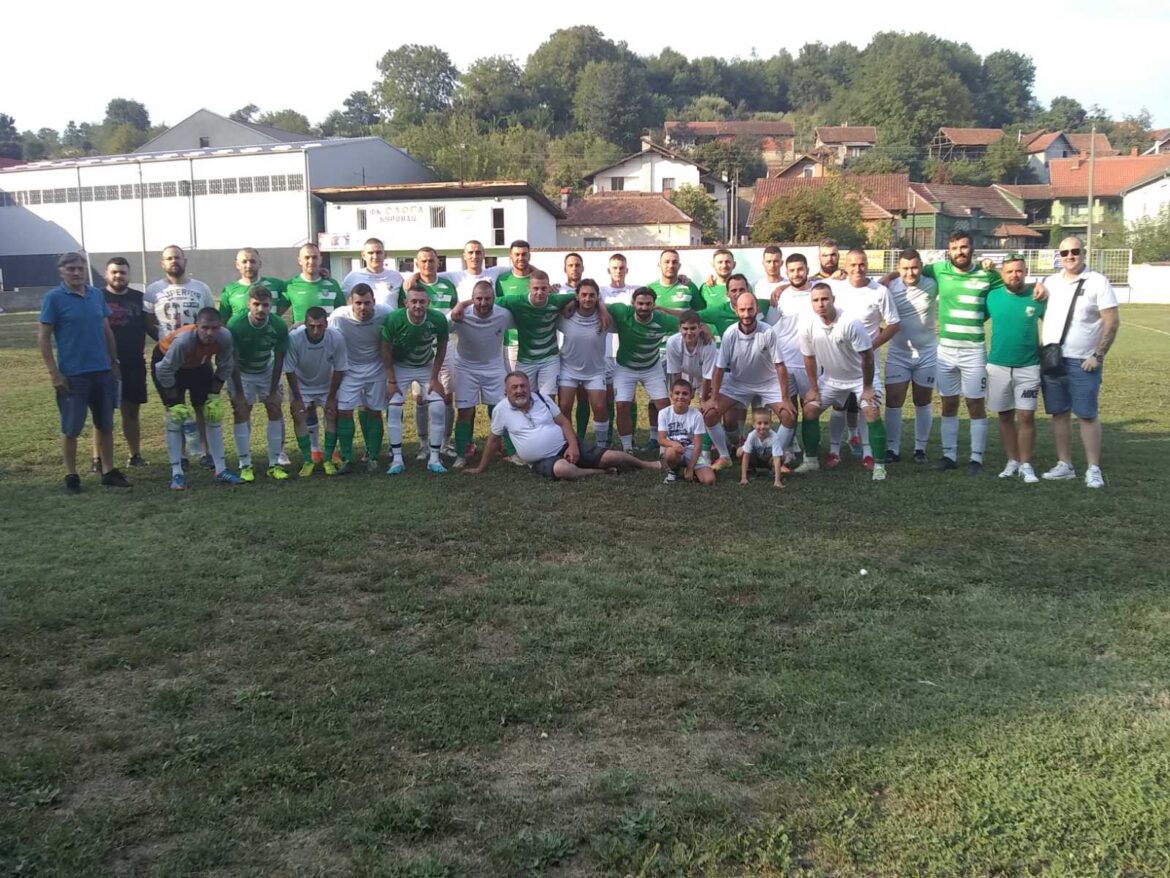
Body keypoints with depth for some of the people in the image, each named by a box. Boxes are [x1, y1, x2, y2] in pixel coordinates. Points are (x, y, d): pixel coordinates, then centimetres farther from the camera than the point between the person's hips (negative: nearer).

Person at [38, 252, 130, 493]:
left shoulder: (97, 295, 6)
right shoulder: (54, 298, -7)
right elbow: (43, 338, -7)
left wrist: (114, 363, 11)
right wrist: (54, 373, -12)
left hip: (102, 372, 5)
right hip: (72, 375, -4)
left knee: (105, 425, 11)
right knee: (71, 429, 4)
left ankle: (109, 471, 21)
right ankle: (71, 477, 14)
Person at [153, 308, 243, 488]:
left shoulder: (225, 337, -30)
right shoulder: (182, 340, -41)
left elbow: (225, 368, -12)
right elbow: (165, 372, -30)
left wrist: (214, 395, -12)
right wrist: (175, 402, -23)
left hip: (198, 365, 5)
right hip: (167, 363, -5)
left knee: (213, 414, 2)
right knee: (176, 417, -11)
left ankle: (221, 470, 10)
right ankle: (176, 474, -4)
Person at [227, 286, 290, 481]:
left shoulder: (279, 326, -25)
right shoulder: (236, 325, -30)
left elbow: (279, 359, -13)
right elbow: (233, 360, -21)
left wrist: (273, 390, -12)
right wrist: (238, 392, -20)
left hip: (267, 370, 2)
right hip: (241, 372, -2)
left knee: (276, 410, -4)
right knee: (241, 412, -9)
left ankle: (275, 464, 2)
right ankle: (245, 466, -3)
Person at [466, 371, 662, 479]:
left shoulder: (542, 399, 2)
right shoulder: (501, 410, -4)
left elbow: (563, 422, 3)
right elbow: (493, 440, 7)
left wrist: (573, 446, -11)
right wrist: (480, 468, 8)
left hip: (565, 447, 3)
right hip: (542, 461, -3)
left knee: (609, 457, -10)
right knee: (563, 470, -39)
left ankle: (646, 465, 12)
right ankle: (601, 473, -17)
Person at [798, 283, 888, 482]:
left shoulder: (850, 323, -31)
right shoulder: (808, 328, -17)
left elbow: (867, 356, -23)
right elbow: (809, 358, -1)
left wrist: (867, 388, -18)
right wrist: (813, 388, 1)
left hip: (861, 376, -4)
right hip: (831, 378, 4)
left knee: (872, 412, -19)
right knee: (809, 409, -2)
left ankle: (879, 466, -11)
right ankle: (810, 460, 13)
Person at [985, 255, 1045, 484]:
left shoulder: (1036, 297, -4)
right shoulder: (992, 296, -1)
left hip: (1028, 367, -2)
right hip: (998, 366, 2)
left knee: (1026, 416, -4)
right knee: (1005, 416, 9)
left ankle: (1026, 465, 5)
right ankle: (1012, 461, 19)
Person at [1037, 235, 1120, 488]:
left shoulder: (1098, 282, -5)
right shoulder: (1051, 281, 9)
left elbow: (1112, 322, -8)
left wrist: (1098, 356, -13)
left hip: (1082, 362, -5)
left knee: (1087, 415, -2)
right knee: (1059, 413, 9)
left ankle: (1093, 469, 2)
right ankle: (1064, 465, 17)